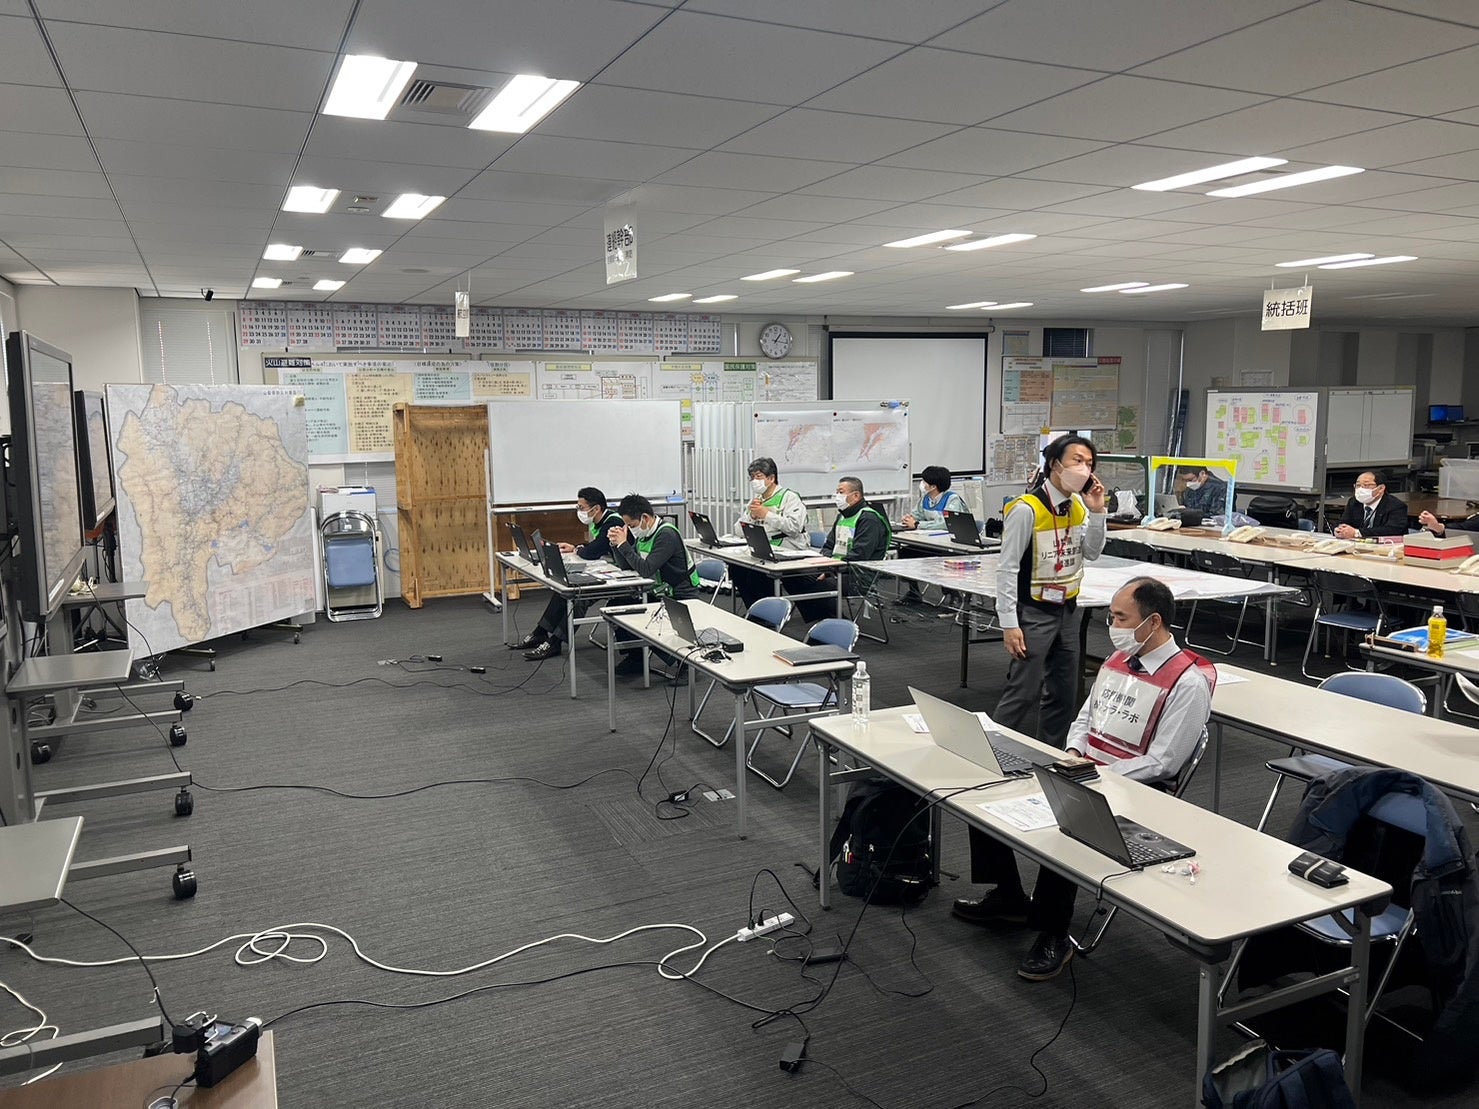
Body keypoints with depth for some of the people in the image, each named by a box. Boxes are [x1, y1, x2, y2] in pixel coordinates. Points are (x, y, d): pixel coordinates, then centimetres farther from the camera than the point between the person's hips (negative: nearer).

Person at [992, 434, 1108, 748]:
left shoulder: (1078, 505, 3)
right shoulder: (1027, 509, -19)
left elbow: (1093, 552, 9)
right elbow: (1007, 568, -17)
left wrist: (1096, 511, -6)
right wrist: (1009, 624, -19)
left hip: (1068, 609, 8)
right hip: (1034, 612, -8)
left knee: (1064, 693, 15)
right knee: (1023, 693, -8)